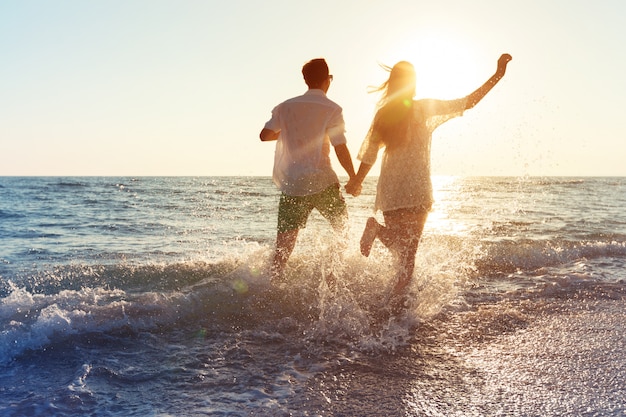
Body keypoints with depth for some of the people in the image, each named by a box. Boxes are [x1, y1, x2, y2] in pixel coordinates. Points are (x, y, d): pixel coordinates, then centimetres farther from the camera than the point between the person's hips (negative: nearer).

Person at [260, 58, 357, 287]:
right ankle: (333, 274, 17)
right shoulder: (331, 109, -5)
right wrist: (354, 178, 2)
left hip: (291, 184, 3)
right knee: (342, 226, 21)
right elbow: (341, 149, -10)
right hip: (322, 182, -3)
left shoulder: (286, 107, 7)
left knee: (284, 245, 5)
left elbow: (265, 135, 6)